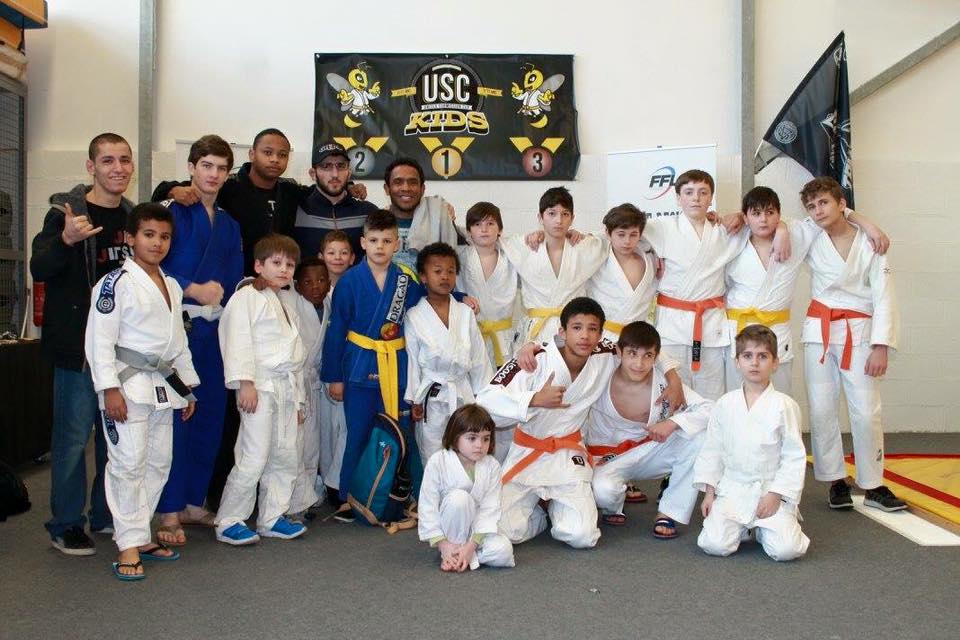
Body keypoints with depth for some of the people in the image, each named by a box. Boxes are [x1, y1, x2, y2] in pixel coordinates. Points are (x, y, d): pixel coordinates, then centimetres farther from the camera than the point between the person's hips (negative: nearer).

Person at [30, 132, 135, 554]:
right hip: (78, 343, -6)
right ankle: (66, 525, 12)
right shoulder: (67, 210, -7)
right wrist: (66, 240, -35)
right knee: (73, 433, -1)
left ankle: (107, 515, 27)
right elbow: (39, 269, -17)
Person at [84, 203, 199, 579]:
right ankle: (129, 546, 1)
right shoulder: (116, 283, -8)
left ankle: (139, 535, 23)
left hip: (162, 385, 8)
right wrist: (109, 388, -19)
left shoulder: (172, 287, 14)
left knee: (159, 461, 11)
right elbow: (100, 339, -12)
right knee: (129, 461, -8)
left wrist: (188, 385, 18)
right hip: (128, 383, -7)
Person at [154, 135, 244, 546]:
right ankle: (170, 512, 2)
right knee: (175, 416, -6)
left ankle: (194, 503, 22)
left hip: (214, 327, 7)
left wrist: (219, 294, -4)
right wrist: (193, 290, -21)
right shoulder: (172, 211, -2)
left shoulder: (229, 224, 18)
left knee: (210, 415, 10)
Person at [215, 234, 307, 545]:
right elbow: (238, 342, -14)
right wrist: (245, 382, -22)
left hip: (286, 388, 9)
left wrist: (298, 400, 21)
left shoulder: (288, 309, 22)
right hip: (260, 386, -9)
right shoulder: (247, 297, -4)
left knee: (286, 457, 10)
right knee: (254, 459, -9)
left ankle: (272, 517, 22)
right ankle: (228, 522, 3)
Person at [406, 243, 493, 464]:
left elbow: (478, 356, 6)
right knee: (432, 457, 6)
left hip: (463, 394, 2)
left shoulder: (465, 313, 2)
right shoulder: (414, 317, -4)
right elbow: (412, 359, -1)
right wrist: (414, 400, -1)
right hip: (432, 398, -2)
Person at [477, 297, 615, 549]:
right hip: (527, 455, -2)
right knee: (504, 533, -15)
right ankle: (539, 509, 19)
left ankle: (556, 506, 20)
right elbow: (486, 400, -25)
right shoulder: (537, 361, -19)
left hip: (569, 456, 2)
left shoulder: (605, 357, -6)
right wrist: (535, 399, -32)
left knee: (582, 536, -15)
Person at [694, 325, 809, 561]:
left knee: (786, 549, -20)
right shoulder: (725, 404, 2)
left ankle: (764, 527, 15)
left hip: (772, 491, -1)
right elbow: (712, 449, 8)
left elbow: (794, 456, -4)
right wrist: (709, 491, 3)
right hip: (732, 489, 2)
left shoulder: (784, 405, -6)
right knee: (715, 544, -17)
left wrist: (775, 495, -10)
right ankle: (741, 525, 16)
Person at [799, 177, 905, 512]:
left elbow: (884, 297, -5)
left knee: (867, 412, -2)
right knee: (822, 410, 2)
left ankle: (873, 486, 10)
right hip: (819, 331, 2)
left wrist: (881, 346, -11)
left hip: (858, 332, -2)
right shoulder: (810, 240, 2)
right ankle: (836, 481, 15)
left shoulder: (869, 243, -4)